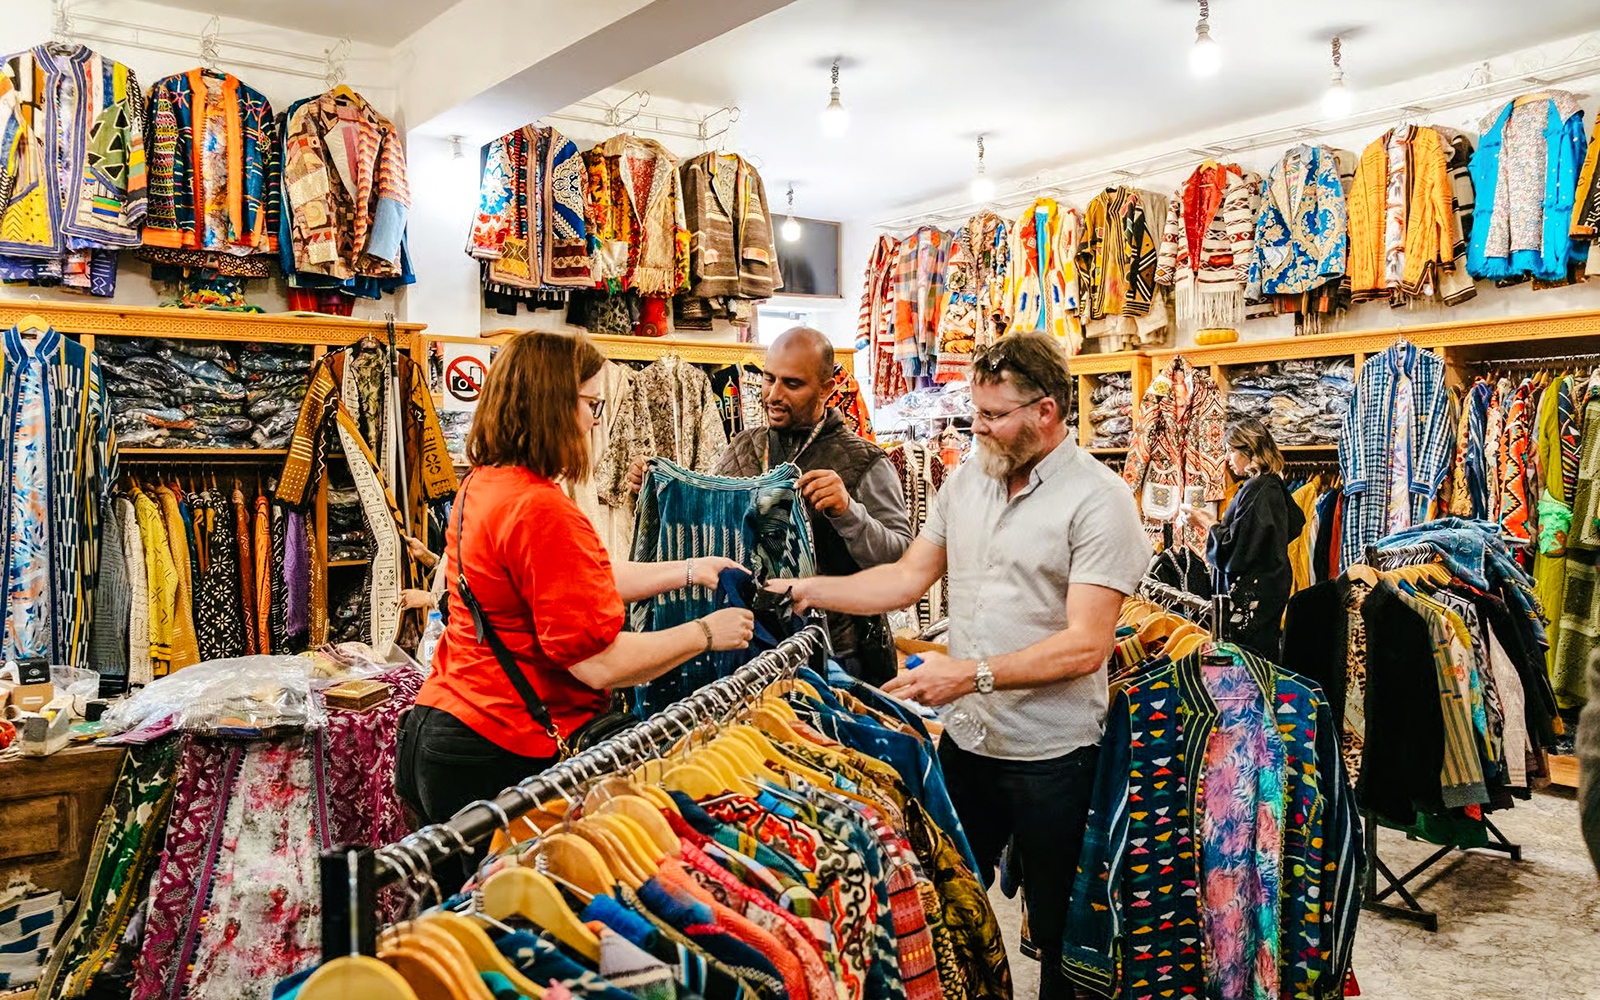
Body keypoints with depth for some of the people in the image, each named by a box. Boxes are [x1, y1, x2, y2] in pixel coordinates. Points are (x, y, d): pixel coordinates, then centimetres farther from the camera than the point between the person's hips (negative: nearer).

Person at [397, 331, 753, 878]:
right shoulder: (542, 511, -24)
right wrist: (706, 633, -9)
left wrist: (690, 571, 17)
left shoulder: (481, 485, 8)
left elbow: (588, 580, 16)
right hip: (500, 760, -10)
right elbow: (600, 662, -23)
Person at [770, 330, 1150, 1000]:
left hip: (1051, 754, -6)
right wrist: (805, 589, -1)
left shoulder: (1099, 500, -15)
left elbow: (1086, 645, -20)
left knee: (1059, 928, 12)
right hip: (964, 740, 6)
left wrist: (976, 674, -28)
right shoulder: (968, 479, 6)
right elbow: (907, 578, 8)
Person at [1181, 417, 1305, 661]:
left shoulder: (1257, 491, -18)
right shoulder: (1272, 485, 11)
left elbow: (1236, 548, -20)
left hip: (1251, 596, -10)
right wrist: (1211, 521, 18)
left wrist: (1206, 523, -6)